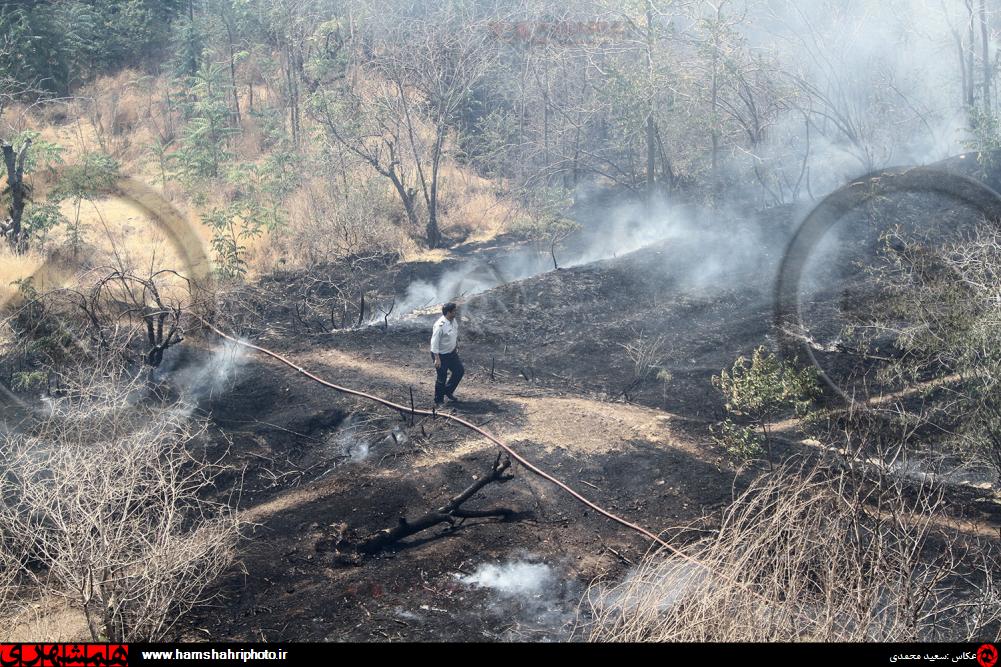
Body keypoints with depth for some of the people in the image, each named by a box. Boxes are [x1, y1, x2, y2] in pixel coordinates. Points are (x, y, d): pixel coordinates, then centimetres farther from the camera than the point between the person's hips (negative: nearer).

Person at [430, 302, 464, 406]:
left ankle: (448, 391, 31)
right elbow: (434, 343, -25)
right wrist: (437, 359, -25)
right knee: (441, 378, 3)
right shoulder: (440, 325, -28)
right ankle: (438, 401, 21)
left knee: (460, 371, 13)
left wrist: (457, 346, 22)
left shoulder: (453, 321, -2)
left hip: (452, 353, 8)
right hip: (441, 355, -8)